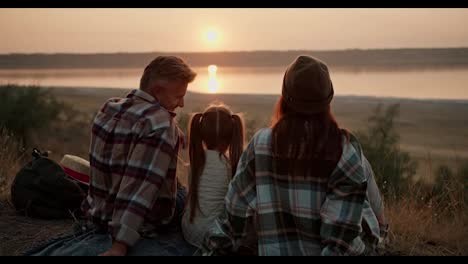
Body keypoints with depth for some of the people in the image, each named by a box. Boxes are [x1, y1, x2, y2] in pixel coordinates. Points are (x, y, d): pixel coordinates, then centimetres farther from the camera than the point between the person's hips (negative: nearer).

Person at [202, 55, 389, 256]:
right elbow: (373, 207, -3)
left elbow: (237, 210, -3)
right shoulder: (346, 149, -9)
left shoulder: (262, 144, -8)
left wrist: (215, 247, 9)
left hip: (277, 249, 1)